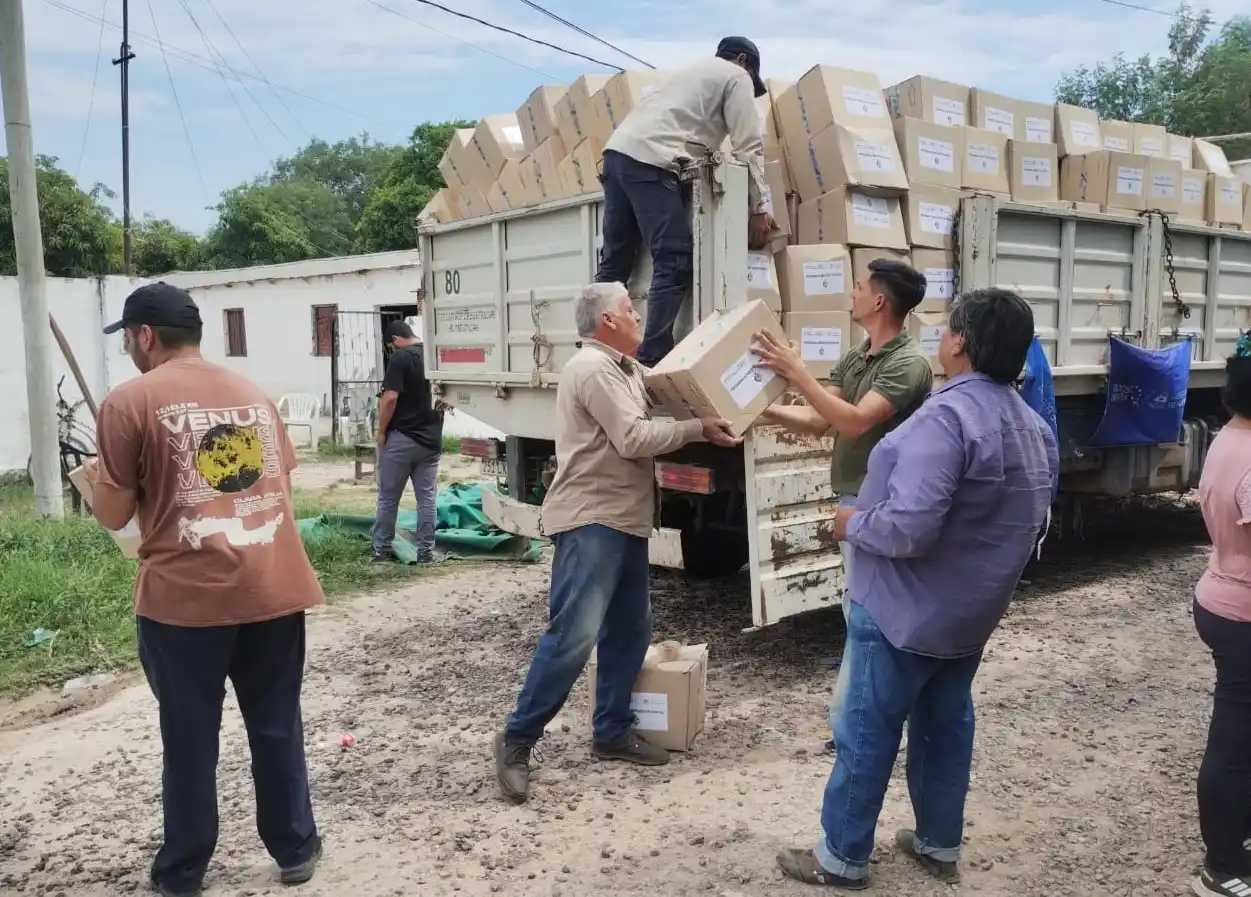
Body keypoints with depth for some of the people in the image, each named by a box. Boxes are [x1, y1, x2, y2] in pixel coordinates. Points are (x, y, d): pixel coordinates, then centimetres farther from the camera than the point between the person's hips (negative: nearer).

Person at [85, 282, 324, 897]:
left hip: (185, 598, -4)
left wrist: (95, 479, 19)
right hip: (274, 590, 4)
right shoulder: (253, 394, 12)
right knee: (277, 729, 16)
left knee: (189, 739, 11)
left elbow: (114, 515, -2)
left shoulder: (129, 401, -4)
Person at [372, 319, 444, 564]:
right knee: (427, 498, 8)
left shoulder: (400, 358, -13)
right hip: (431, 439, 6)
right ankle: (426, 551, 10)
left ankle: (382, 550, 12)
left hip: (400, 438, -6)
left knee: (388, 498, 6)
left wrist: (381, 432, -10)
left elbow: (390, 398, -20)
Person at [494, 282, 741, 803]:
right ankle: (517, 740, -3)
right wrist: (697, 429, -12)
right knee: (574, 635, -13)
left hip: (624, 519, 11)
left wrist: (707, 416, 0)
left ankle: (612, 731, 24)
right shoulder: (593, 368, -14)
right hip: (591, 520, -11)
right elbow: (633, 439, -20)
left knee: (629, 630, 13)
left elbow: (651, 419, 12)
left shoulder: (625, 370, 20)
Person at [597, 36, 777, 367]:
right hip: (650, 161, -9)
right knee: (675, 265, -9)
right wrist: (760, 207, 6)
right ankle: (652, 362, -16)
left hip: (618, 151, 9)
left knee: (614, 264, 9)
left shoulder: (695, 71, 37)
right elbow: (749, 147, 4)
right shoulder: (736, 77, 13)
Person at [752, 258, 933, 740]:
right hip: (855, 500, 9)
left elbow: (854, 422, -27)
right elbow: (818, 421, 9)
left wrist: (797, 373, -26)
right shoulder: (854, 358, 11)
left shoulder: (908, 364, -17)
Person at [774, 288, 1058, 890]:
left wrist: (853, 523, -15)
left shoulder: (946, 417, -27)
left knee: (866, 733, 5)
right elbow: (1029, 525, 17)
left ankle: (842, 858, 18)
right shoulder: (1035, 428, 5)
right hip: (971, 614, 9)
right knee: (946, 726, 20)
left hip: (905, 614, -8)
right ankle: (940, 846, 34)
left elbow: (908, 527, -33)